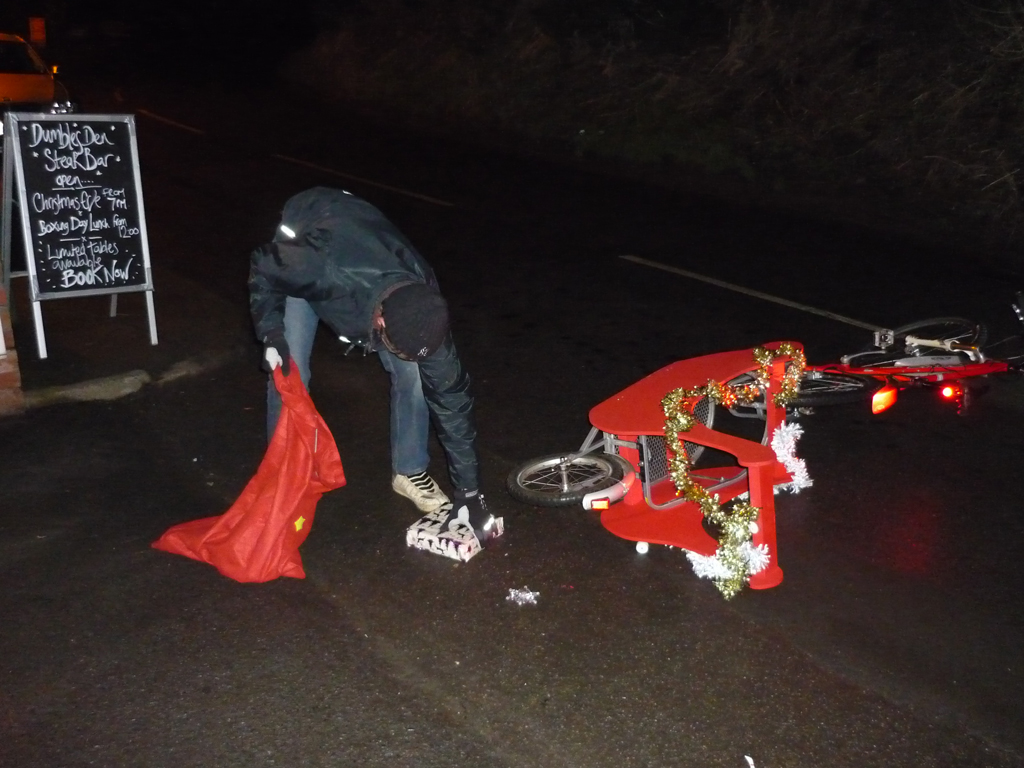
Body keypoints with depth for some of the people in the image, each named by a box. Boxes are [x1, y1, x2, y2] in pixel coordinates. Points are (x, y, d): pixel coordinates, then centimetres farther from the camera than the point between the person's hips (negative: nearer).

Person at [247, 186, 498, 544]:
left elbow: (451, 397, -24)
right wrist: (271, 334, -33)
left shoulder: (422, 312, -33)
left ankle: (410, 471, 12)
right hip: (299, 261, -2)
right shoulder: (326, 269, -46)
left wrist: (469, 491, -20)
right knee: (290, 373, -11)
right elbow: (262, 267, -23)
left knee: (412, 373, -9)